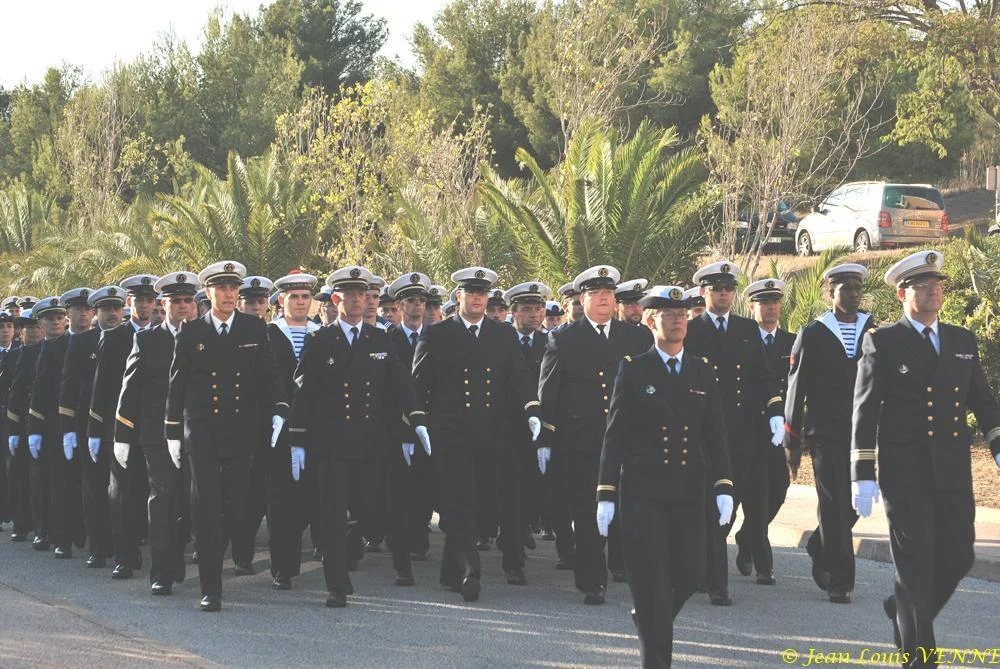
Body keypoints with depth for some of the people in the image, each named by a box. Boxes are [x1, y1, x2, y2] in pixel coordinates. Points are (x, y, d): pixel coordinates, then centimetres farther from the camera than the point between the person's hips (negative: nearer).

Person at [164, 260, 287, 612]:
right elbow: (177, 384, 8)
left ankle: (211, 555, 32)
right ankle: (210, 588, -7)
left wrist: (278, 411, -11)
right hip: (202, 434, -1)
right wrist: (172, 431, 8)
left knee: (235, 507, 4)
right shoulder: (191, 332, 4)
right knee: (207, 508, -7)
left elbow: (269, 375, 5)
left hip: (241, 434, 1)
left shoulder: (255, 329, 6)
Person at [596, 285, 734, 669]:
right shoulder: (633, 370, 1)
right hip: (642, 492, -3)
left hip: (688, 493, 3)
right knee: (651, 580, -5)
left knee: (690, 573, 7)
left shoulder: (703, 373, 10)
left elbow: (715, 435, 9)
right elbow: (614, 435, 0)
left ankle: (650, 620, 35)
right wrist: (606, 493, -5)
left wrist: (723, 487, -1)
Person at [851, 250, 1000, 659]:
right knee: (915, 565, -2)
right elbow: (865, 411, -3)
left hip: (954, 472, 5)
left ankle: (905, 611, 34)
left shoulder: (962, 341, 12)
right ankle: (917, 657, 6)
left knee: (958, 558, 8)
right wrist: (862, 475, -9)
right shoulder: (882, 342, -1)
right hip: (905, 473, -4)